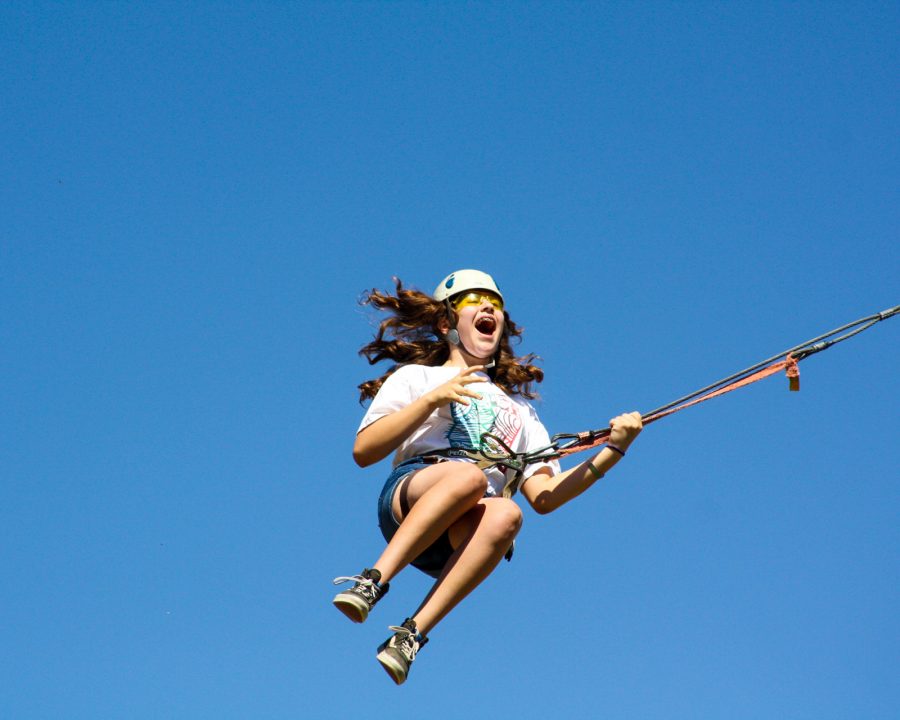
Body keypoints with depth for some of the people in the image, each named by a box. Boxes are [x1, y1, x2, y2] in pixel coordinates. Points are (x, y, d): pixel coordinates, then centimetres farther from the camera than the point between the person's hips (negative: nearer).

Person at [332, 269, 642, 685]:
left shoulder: (518, 406, 34)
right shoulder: (417, 376, 24)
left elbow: (544, 497, 19)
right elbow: (363, 452, 7)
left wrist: (613, 450, 7)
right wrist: (434, 399, -2)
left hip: (463, 539, 2)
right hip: (409, 504, -2)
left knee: (505, 515, -36)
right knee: (468, 474, -37)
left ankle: (413, 634, -42)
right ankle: (373, 581, -39)